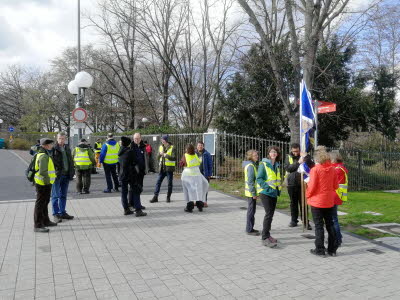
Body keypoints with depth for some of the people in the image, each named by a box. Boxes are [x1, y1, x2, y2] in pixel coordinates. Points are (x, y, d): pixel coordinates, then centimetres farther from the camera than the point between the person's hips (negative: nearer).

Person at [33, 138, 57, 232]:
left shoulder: (45, 155, 14)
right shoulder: (43, 156, -20)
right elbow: (43, 171, -29)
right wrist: (47, 181, -21)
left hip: (46, 183, 11)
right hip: (43, 184, -11)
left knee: (45, 202, 21)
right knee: (40, 204, -4)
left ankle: (45, 221, 34)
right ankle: (37, 225, 2)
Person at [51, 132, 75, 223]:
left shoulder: (67, 148, 14)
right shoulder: (53, 148, -8)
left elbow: (71, 161, 19)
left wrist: (71, 173, 12)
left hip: (66, 175, 6)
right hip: (57, 175, -6)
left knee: (63, 195, 14)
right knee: (55, 196, 1)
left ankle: (63, 212, 23)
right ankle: (56, 214, 8)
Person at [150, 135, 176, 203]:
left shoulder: (172, 148, -7)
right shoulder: (160, 147, 9)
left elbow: (174, 158, -17)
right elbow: (157, 158, 11)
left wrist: (165, 155, -20)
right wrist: (160, 154, -10)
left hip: (169, 168, -4)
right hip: (162, 168, 4)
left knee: (169, 183, 5)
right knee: (158, 182, 2)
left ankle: (168, 197, 16)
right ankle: (155, 197, 6)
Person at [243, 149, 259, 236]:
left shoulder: (252, 165, 14)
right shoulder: (250, 166, -17)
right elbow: (250, 181, -21)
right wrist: (254, 193, -20)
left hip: (250, 192, 10)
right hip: (251, 192, -10)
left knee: (251, 210, 16)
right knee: (251, 210, -2)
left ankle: (250, 228, 26)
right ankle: (249, 230, 6)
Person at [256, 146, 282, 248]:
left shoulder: (277, 165, 13)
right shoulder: (264, 164, -8)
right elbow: (259, 179, -12)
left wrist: (279, 189, 13)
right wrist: (267, 187, -21)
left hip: (274, 193, 7)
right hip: (265, 193, -7)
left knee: (271, 214, 11)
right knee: (268, 214, -14)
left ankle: (267, 234, 23)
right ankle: (264, 238, -11)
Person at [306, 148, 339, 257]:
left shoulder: (315, 169, -15)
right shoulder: (332, 169, 0)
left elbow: (311, 186, -15)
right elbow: (336, 186, 5)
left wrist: (307, 195, 3)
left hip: (317, 201, -5)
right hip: (329, 201, 5)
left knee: (319, 226, 4)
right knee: (330, 224, 14)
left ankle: (320, 250, 10)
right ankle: (332, 249, 20)